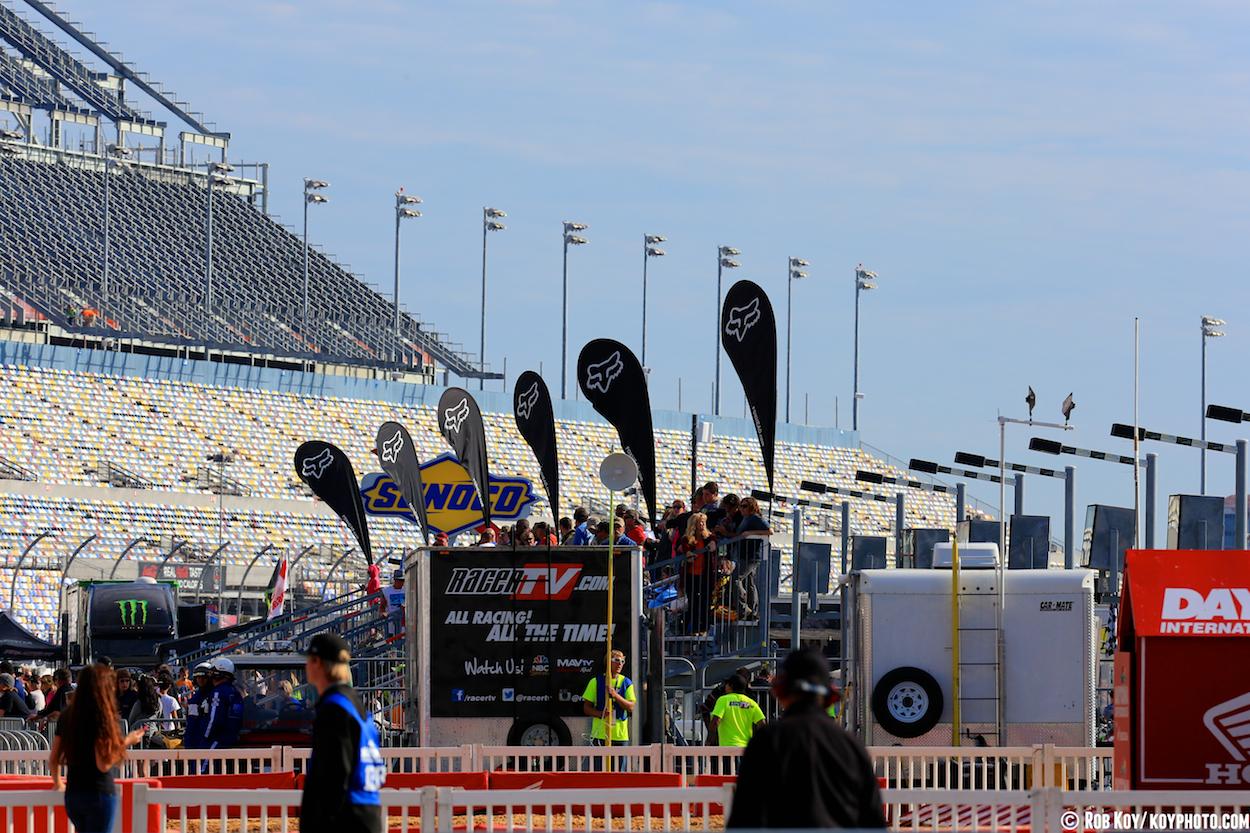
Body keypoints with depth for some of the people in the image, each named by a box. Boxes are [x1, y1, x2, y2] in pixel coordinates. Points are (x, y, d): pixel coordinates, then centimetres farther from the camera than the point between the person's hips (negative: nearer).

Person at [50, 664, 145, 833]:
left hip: (72, 795, 6)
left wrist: (58, 782, 27)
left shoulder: (67, 717, 6)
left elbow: (53, 760, 9)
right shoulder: (102, 719, -14)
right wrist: (126, 742, -7)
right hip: (99, 793, -6)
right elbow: (103, 765, -19)